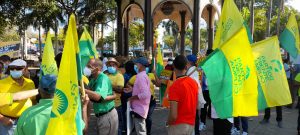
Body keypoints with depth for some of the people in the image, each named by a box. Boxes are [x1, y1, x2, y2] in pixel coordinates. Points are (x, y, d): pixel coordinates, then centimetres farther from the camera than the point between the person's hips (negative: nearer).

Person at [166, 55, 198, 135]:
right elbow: (196, 105, 9)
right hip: (191, 124, 6)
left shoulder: (175, 86, -21)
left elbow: (173, 115, -23)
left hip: (178, 126, -6)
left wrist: (168, 123, -6)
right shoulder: (194, 82, -1)